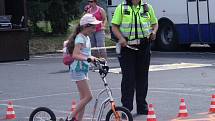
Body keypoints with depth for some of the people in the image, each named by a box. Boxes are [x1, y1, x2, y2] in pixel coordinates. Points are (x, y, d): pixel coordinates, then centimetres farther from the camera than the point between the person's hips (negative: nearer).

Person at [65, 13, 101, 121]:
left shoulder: (86, 38, 14)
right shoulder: (80, 38, -15)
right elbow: (75, 55, -29)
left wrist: (94, 58, 15)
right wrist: (88, 58, -40)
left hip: (83, 70, 9)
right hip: (78, 70, -9)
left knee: (83, 98, 7)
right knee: (88, 96, -13)